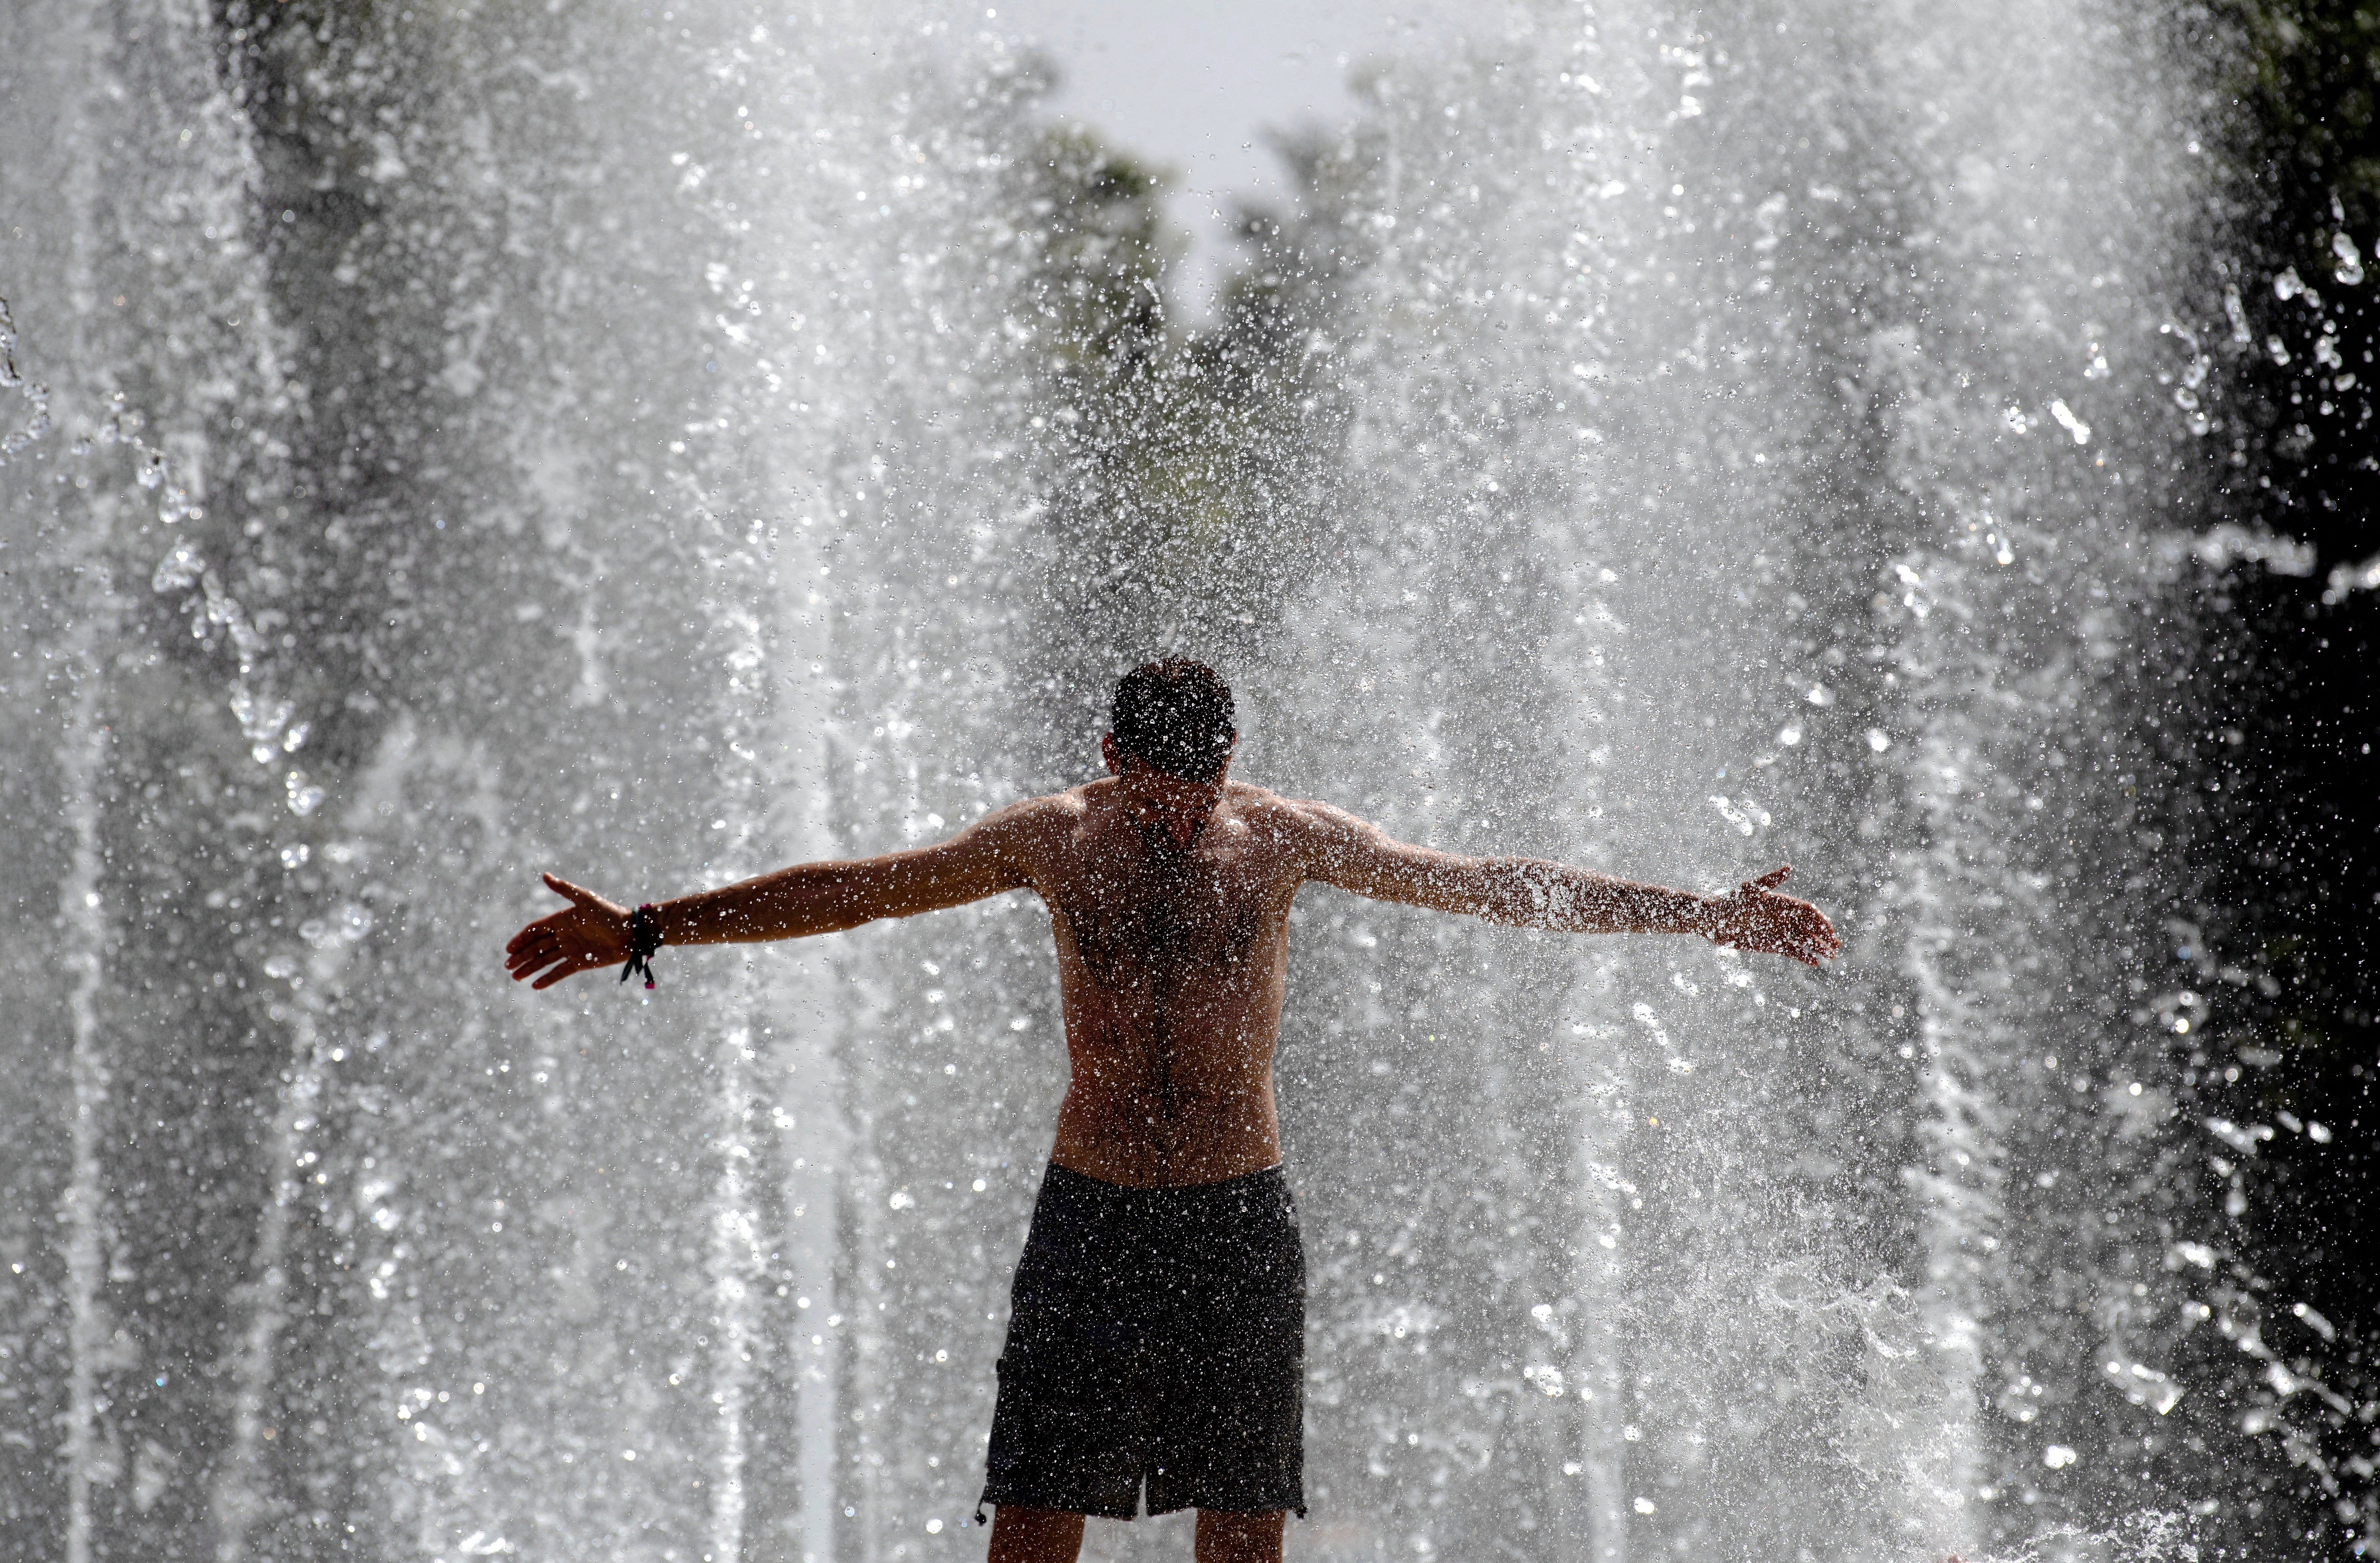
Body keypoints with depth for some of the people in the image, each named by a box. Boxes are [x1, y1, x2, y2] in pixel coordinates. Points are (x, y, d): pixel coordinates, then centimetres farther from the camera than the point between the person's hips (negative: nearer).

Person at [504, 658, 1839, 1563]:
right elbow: (851, 891, 4)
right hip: (1090, 1215, 0)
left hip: (1241, 1219, 0)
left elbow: (1489, 885, 3)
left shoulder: (1283, 839, 0)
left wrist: (1706, 915, 2)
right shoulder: (1056, 839, 0)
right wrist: (648, 931, 2)